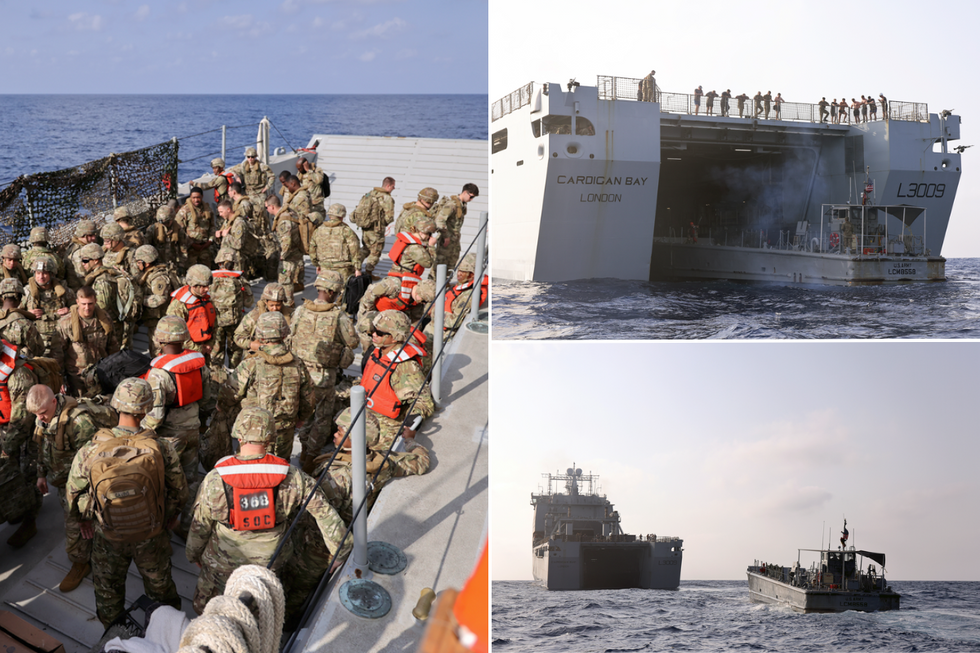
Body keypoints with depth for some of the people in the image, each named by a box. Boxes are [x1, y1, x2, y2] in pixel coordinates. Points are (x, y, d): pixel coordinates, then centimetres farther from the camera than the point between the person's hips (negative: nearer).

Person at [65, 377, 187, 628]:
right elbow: (179, 490, -10)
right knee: (159, 586, 26)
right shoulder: (162, 449, -26)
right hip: (152, 535, 0)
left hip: (109, 537, 0)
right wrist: (173, 514, 12)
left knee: (108, 589, 26)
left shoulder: (89, 452, -25)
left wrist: (83, 520, 13)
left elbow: (73, 494, -8)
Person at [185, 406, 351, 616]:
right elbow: (323, 511, -12)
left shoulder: (215, 480, -24)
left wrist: (193, 553, 12)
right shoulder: (291, 477, -20)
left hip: (223, 565, -2)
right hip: (270, 563, 2)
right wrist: (340, 548, 2)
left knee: (205, 607, 25)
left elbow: (200, 526, -9)